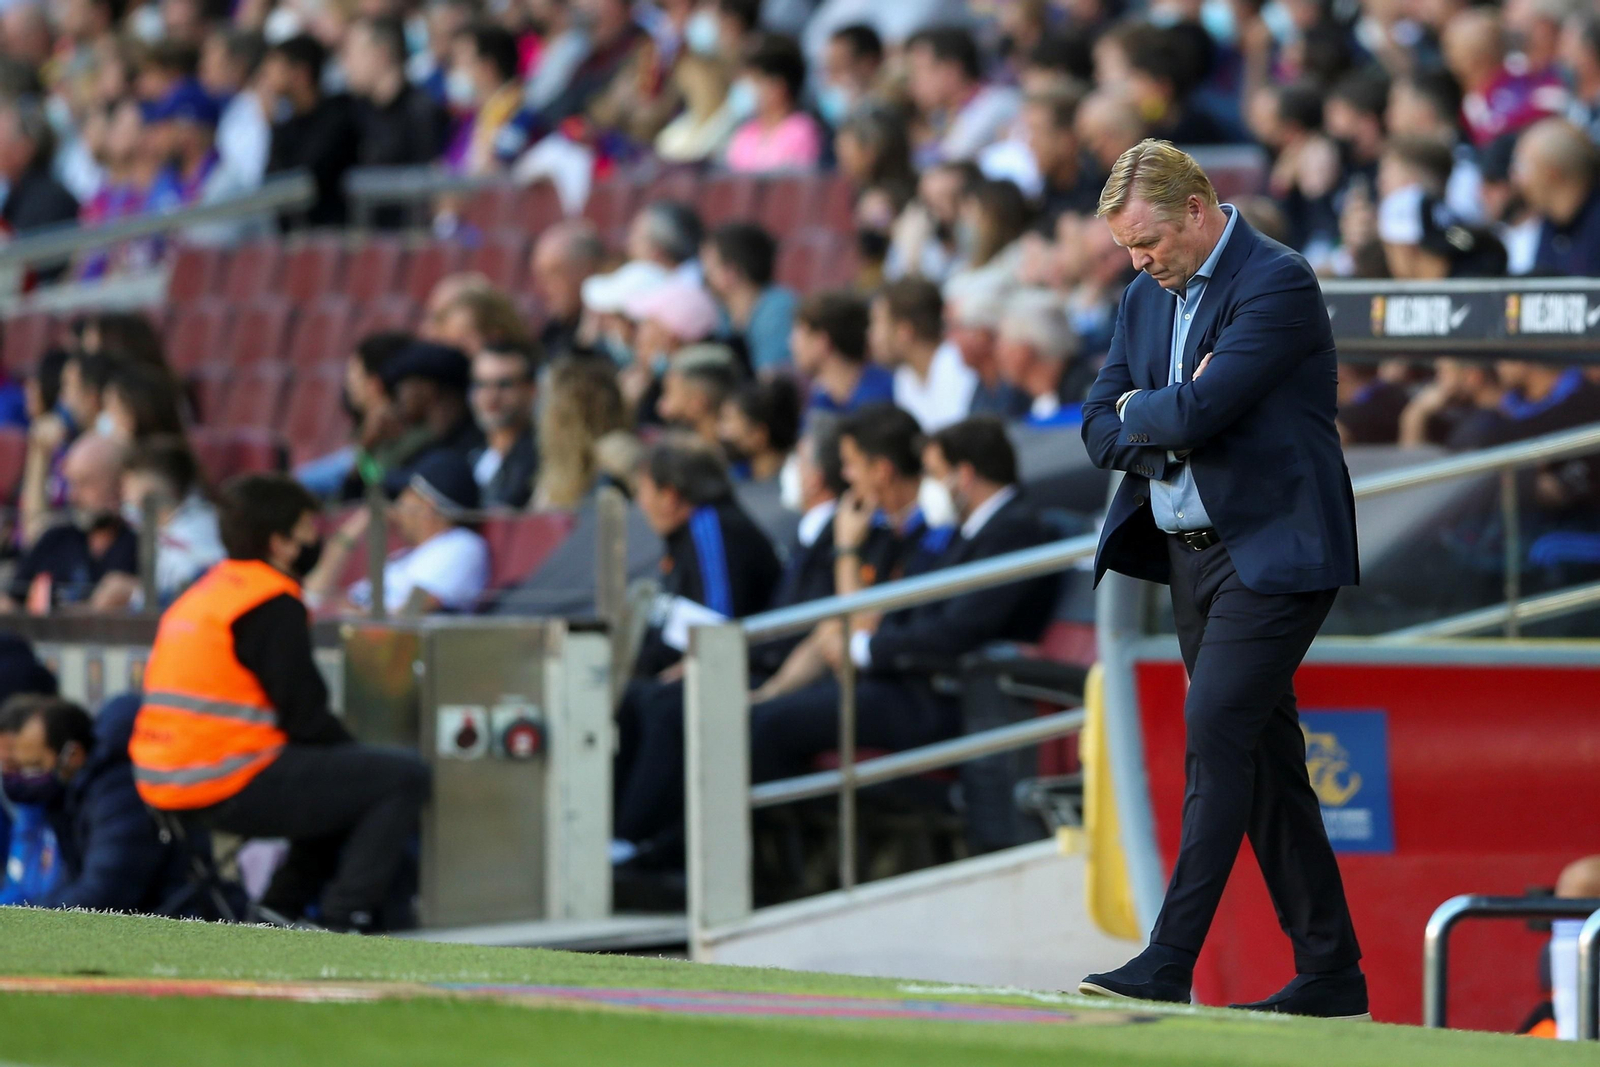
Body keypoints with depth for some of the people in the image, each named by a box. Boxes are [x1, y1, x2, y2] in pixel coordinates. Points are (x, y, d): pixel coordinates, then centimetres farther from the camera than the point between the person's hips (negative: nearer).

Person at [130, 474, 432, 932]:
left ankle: (280, 908, 22)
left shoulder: (205, 592, 18)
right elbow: (305, 718, -12)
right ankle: (343, 919, -9)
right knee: (405, 778, -6)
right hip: (228, 789, -10)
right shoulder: (272, 605, -11)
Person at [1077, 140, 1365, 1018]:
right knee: (1263, 754, 8)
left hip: (1270, 551, -8)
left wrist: (1140, 410, -3)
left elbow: (1196, 411, -23)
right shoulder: (1146, 298, 13)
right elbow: (1101, 429, 10)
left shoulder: (1277, 282, -14)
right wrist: (1169, 421, -9)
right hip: (1186, 551, 8)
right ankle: (1331, 973, 12)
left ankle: (1170, 962, -20)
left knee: (1216, 733, -16)